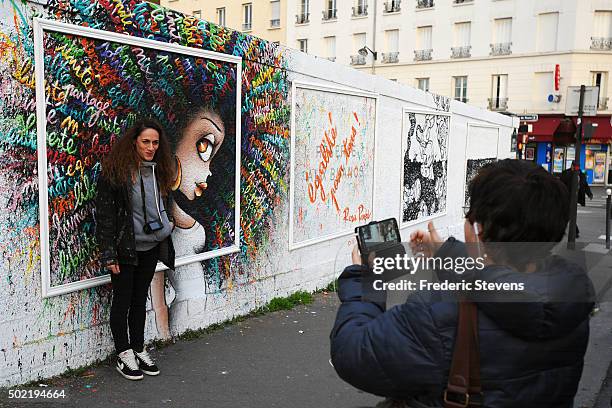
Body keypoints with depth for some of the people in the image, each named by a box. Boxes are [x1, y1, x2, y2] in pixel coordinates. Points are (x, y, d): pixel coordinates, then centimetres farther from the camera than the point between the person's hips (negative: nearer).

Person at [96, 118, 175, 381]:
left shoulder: (157, 171, 7)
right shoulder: (115, 172, -13)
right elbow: (104, 214, -14)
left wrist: (165, 228, 11)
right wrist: (109, 254, -16)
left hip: (150, 247, 6)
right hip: (125, 248, -6)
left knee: (140, 300, 15)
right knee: (122, 300, 7)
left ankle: (138, 349, 27)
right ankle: (123, 355, 20)